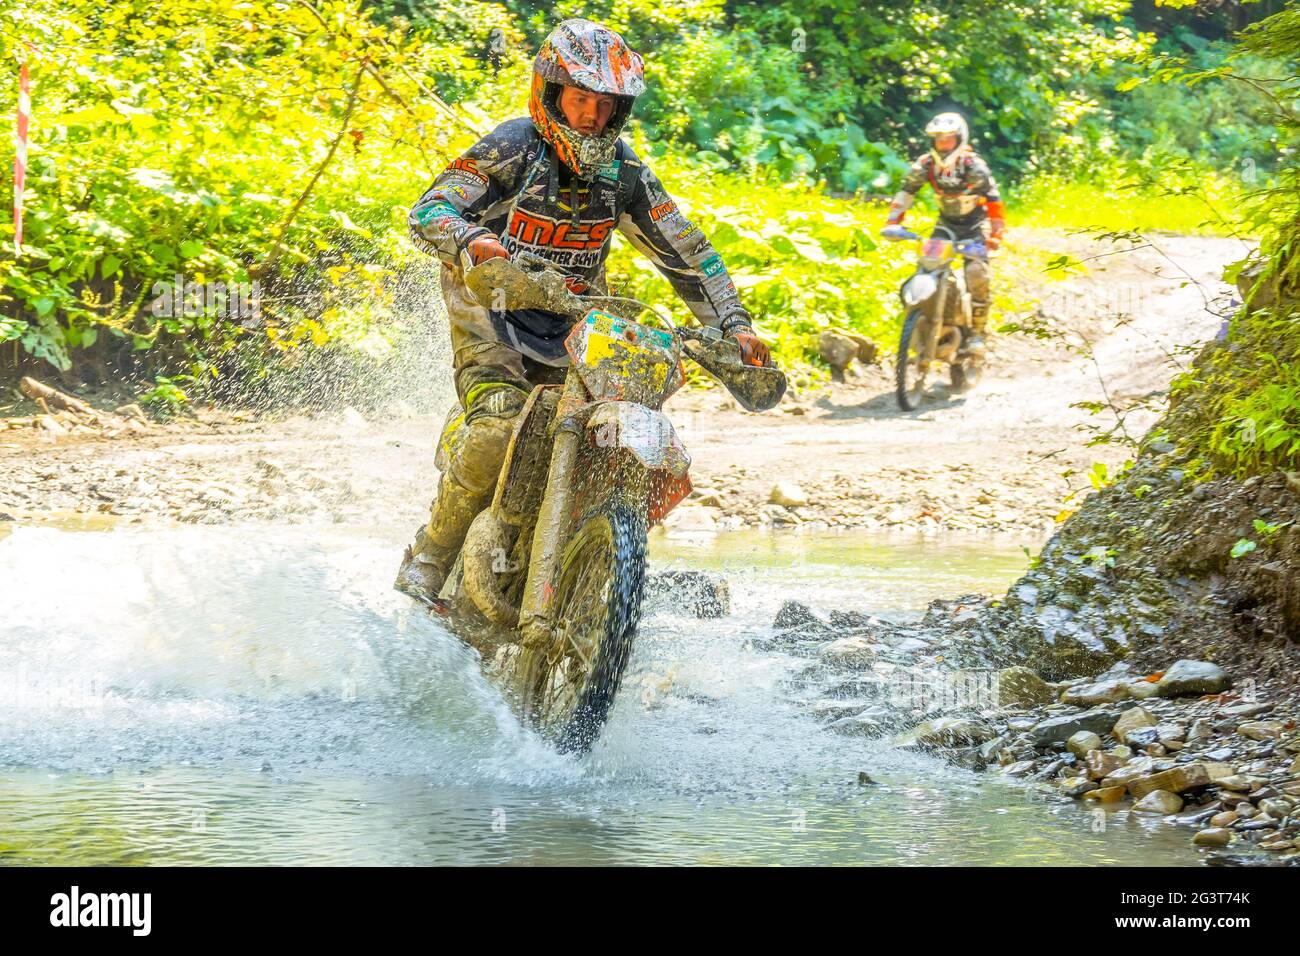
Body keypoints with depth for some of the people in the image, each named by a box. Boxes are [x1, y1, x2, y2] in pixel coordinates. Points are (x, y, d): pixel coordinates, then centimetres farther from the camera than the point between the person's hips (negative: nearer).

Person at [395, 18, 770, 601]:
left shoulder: (623, 170, 1)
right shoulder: (514, 148, -13)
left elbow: (687, 252, 5)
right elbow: (428, 211, -21)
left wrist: (734, 325, -6)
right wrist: (473, 240, -44)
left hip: (574, 322, 5)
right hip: (494, 308, -5)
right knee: (498, 431, -30)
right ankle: (428, 559, -14)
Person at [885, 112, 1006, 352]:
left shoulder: (974, 166, -23)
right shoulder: (926, 164, -14)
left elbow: (993, 200, -24)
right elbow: (906, 192, -7)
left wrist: (996, 234, -33)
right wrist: (893, 222, -19)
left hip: (975, 224, -3)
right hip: (946, 222, 4)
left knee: (977, 272, -22)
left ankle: (977, 332, -10)